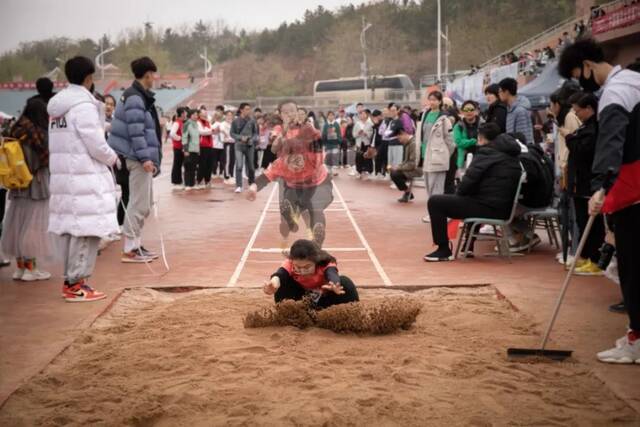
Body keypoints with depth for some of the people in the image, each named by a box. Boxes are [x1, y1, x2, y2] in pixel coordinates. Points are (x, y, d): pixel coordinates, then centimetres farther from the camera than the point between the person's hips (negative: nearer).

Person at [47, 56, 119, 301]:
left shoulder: (58, 106, 13)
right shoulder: (84, 105, -14)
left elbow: (62, 142, 14)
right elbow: (96, 145, -16)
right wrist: (112, 158, 3)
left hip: (62, 175, 9)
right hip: (85, 177, -9)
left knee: (68, 228, 14)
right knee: (87, 229, -4)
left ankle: (70, 279, 22)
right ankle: (77, 284, -2)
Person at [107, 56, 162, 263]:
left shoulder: (140, 96, 16)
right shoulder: (135, 98, -14)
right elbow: (136, 131, -20)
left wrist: (150, 158, 20)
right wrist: (145, 157, -22)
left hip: (142, 158, 10)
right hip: (138, 159, -10)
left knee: (144, 204, 16)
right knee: (139, 204, -7)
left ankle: (136, 244, 23)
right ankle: (129, 250, -3)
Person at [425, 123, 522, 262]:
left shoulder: (487, 152, -9)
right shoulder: (512, 154, 16)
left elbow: (469, 181, -15)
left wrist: (459, 192, 7)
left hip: (488, 208, -9)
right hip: (505, 209, 9)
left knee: (435, 202, -5)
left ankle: (444, 250, -3)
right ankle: (468, 247, 37)